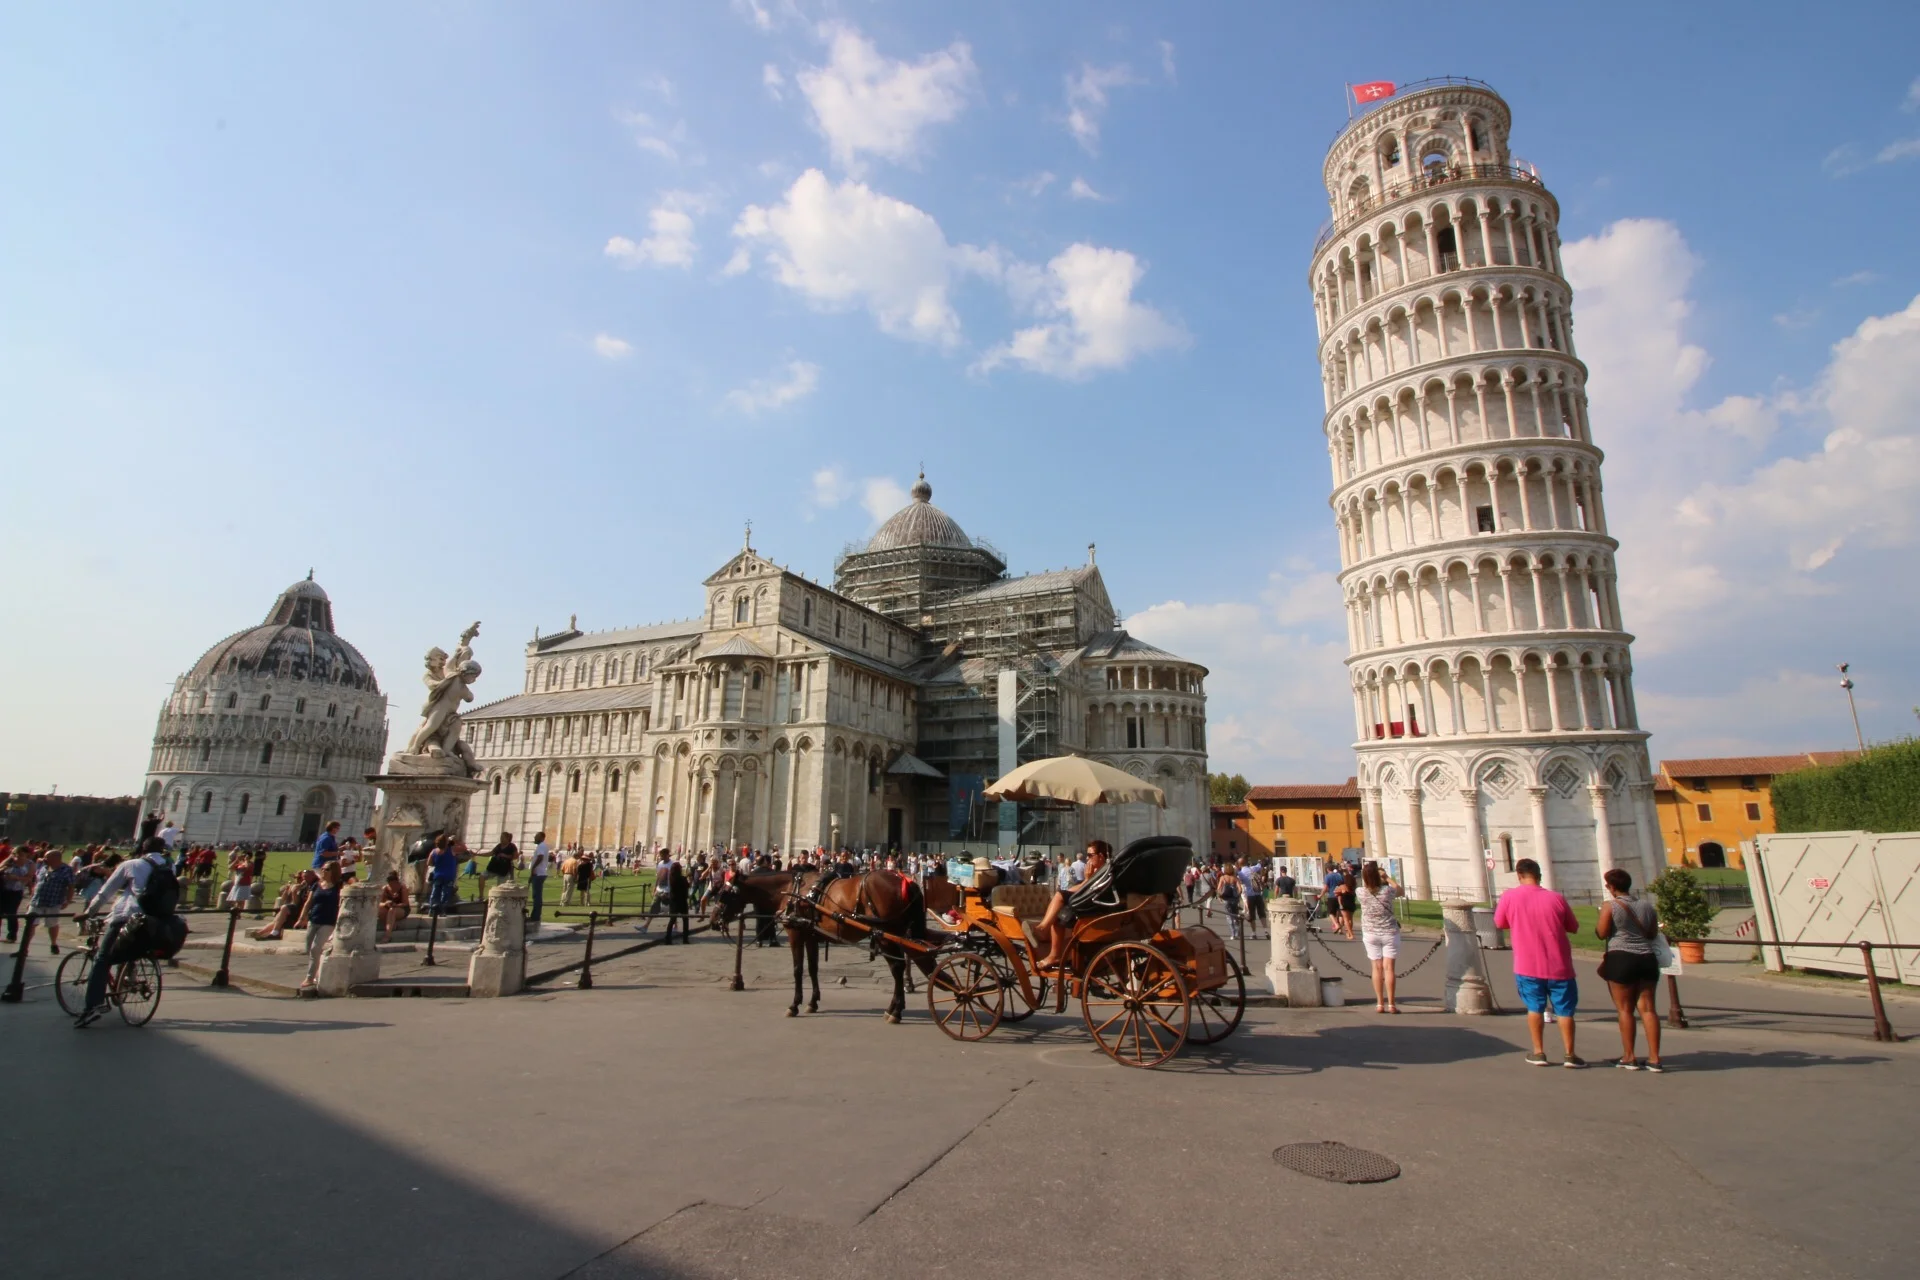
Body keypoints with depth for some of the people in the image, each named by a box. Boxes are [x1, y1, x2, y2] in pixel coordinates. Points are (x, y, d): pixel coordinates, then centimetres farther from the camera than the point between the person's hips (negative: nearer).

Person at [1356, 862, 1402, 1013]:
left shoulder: (1361, 892, -12)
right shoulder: (1387, 891, -15)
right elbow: (1400, 890, 8)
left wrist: (1366, 875, 16)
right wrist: (1387, 877, 16)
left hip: (1370, 934, 2)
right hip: (1389, 933, -2)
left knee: (1377, 968, 8)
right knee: (1388, 967, 0)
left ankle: (1380, 1004, 8)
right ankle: (1391, 1004, 0)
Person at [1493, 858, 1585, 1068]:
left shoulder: (1509, 896, -7)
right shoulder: (1555, 898, -5)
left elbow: (1499, 923, 6)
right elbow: (1573, 928, 7)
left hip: (1527, 966, 0)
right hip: (1558, 966, 0)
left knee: (1535, 1007, 15)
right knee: (1564, 1010, 12)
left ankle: (1539, 1052, 16)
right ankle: (1570, 1054, 12)